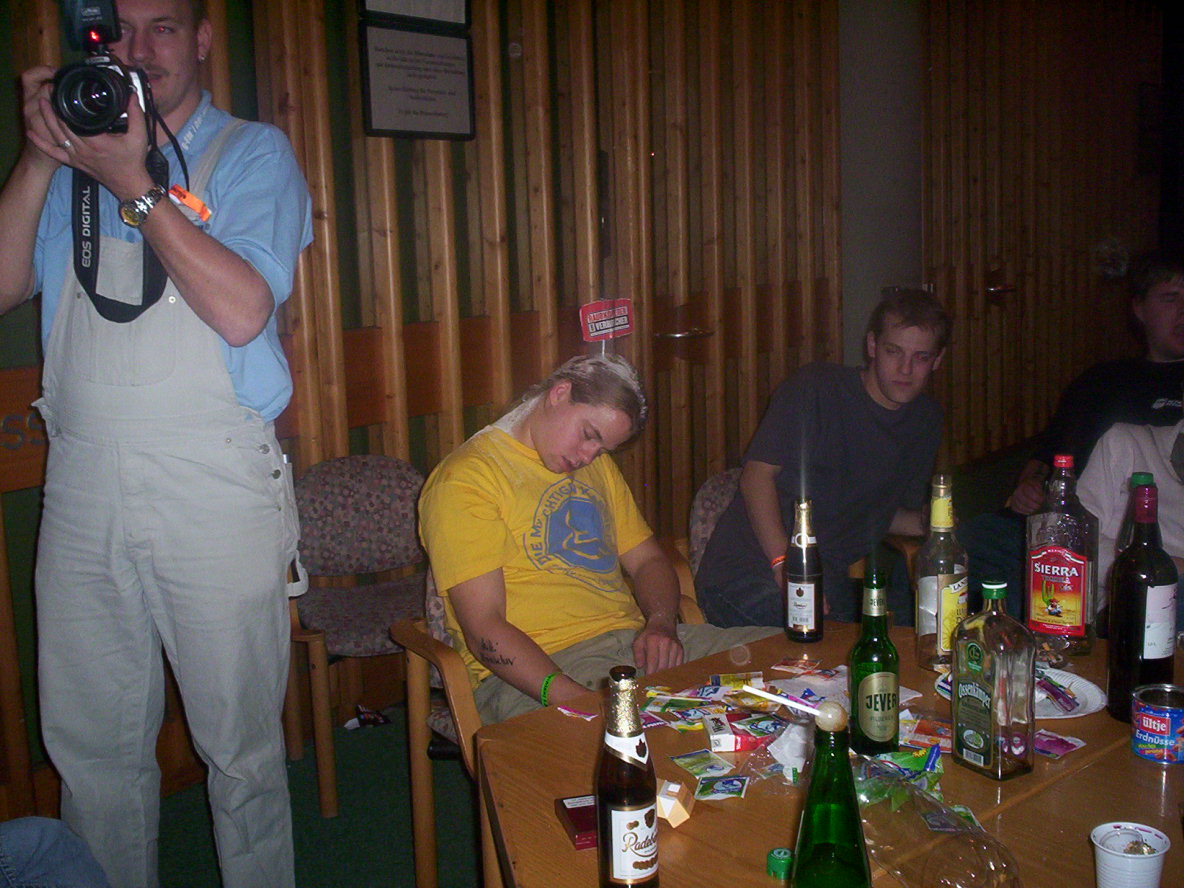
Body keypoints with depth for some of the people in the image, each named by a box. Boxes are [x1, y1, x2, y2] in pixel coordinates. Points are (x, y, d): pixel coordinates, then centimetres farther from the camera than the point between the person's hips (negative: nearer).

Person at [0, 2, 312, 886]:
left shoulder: (254, 154, 1)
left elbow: (242, 311, -13)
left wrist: (136, 184, -15)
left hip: (217, 489, -4)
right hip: (84, 488, 4)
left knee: (242, 744, 9)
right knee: (91, 746, 15)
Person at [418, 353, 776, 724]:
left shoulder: (598, 467, 21)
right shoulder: (466, 480, -6)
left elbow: (647, 559, 24)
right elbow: (485, 631, -14)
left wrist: (661, 623, 0)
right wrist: (572, 698, -27)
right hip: (533, 669, -8)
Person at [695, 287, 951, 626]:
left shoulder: (926, 419, 13)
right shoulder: (815, 387, -6)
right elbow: (757, 474, -11)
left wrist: (925, 523, -2)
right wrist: (784, 565, -23)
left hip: (829, 581, 6)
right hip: (749, 571, -6)